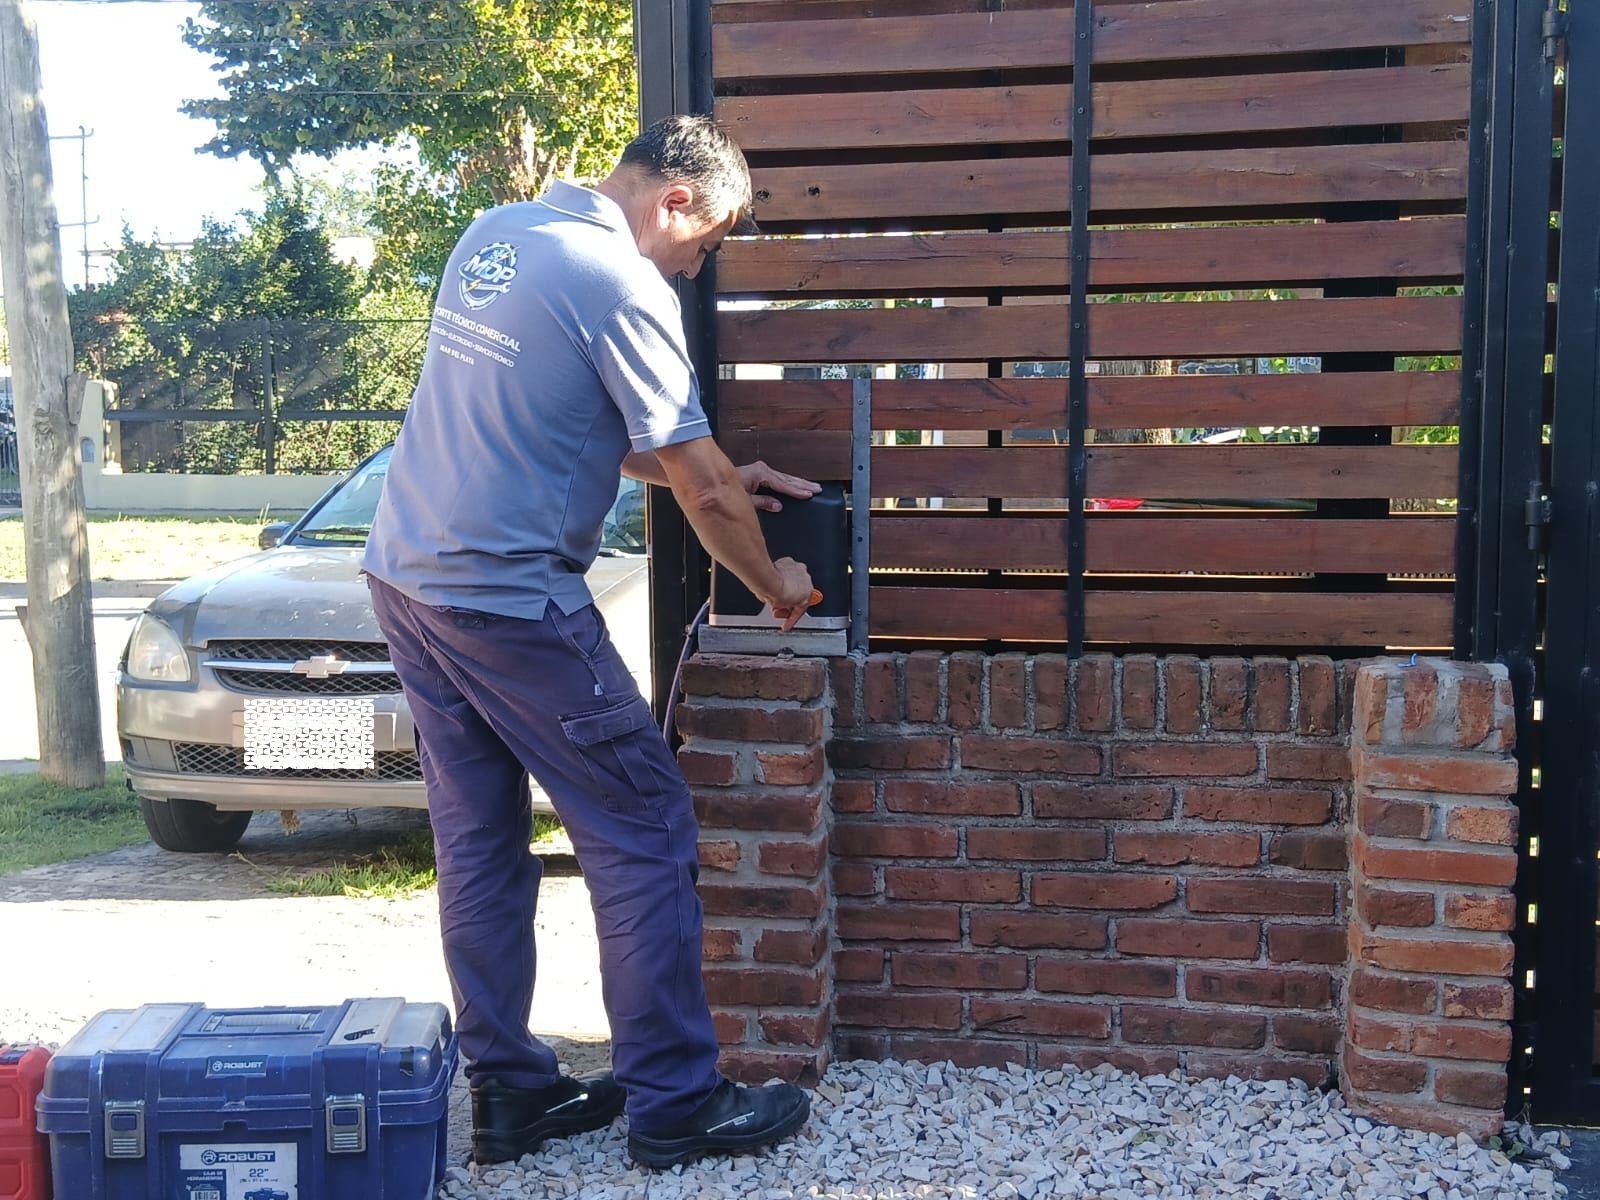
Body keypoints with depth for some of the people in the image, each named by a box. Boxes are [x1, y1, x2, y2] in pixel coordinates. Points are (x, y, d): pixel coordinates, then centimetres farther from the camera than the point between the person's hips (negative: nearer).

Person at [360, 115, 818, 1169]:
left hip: (406, 573, 9)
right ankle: (675, 1102, 9)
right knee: (645, 835, 2)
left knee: (479, 846, 14)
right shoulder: (625, 287, -14)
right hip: (509, 599, -9)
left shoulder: (494, 235, 12)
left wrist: (720, 475, 22)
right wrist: (778, 586, 6)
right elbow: (702, 493, -11)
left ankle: (506, 1092, 22)